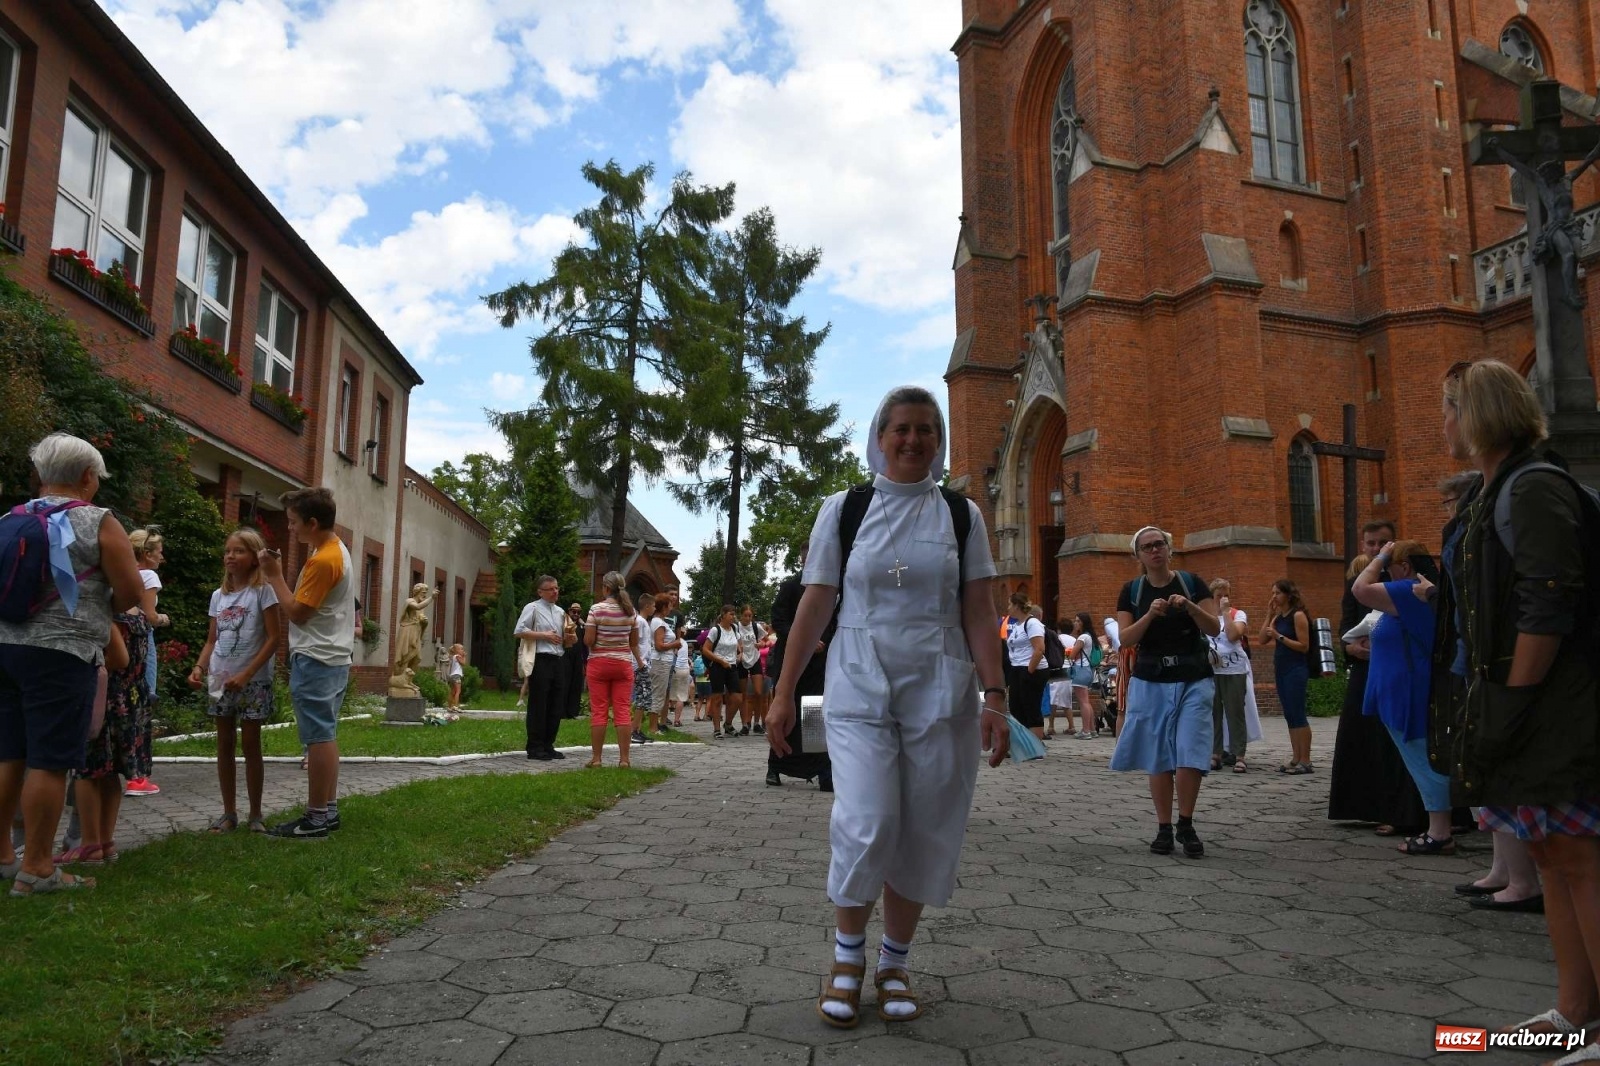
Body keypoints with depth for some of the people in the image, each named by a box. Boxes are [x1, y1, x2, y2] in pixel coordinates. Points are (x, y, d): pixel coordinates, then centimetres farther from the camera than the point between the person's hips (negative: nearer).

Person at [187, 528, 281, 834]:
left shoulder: (263, 591, -8)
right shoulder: (219, 596, 10)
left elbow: (274, 638, -12)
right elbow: (212, 640, 14)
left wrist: (246, 674, -18)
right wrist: (199, 668, -4)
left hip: (253, 681, -5)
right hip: (220, 680, 5)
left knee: (250, 745, 0)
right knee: (224, 745, 8)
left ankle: (255, 814, 10)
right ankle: (229, 812, 17)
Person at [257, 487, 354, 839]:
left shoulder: (322, 560, -18)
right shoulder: (336, 549, 13)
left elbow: (297, 613, -15)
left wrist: (274, 576, -8)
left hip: (315, 660, -10)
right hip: (333, 656, 10)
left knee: (318, 738, -6)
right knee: (326, 735, 13)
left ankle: (316, 817, -1)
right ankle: (329, 809, 18)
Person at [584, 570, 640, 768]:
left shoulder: (597, 609, -9)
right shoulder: (630, 611, 2)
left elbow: (588, 640, -12)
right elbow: (635, 642, 8)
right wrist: (638, 661, 22)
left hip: (599, 663, -2)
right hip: (623, 663, 3)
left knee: (598, 712, 3)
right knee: (623, 711, 4)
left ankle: (596, 758, 7)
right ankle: (623, 759, 5)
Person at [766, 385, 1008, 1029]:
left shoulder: (961, 515, 6)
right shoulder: (843, 509, 4)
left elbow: (979, 613, 3)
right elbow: (814, 606, 3)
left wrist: (994, 696, -6)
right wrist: (784, 693, 2)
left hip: (940, 694, 2)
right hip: (859, 692, -1)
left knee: (924, 835, 5)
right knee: (865, 826, -11)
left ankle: (895, 964, 25)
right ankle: (847, 956, 14)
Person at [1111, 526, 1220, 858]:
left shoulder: (1192, 583, 1)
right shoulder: (1131, 591, 3)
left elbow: (1214, 629, -4)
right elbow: (1125, 639, -6)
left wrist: (1190, 607, -21)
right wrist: (1150, 615, -21)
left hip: (1194, 681, -1)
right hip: (1151, 682, 1)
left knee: (1190, 754, -7)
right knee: (1159, 758, 4)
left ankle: (1186, 824, 11)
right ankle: (1164, 828, 14)